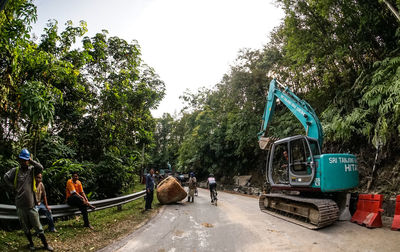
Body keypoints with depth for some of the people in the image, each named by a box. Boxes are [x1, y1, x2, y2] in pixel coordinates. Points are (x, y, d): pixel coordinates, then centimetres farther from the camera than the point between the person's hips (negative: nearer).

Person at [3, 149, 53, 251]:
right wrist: (14, 187, 4)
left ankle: (46, 244, 13)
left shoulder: (32, 169, -2)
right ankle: (31, 243, 34)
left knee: (38, 226, 3)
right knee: (25, 227, 16)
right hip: (20, 205, 2)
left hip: (31, 204, -2)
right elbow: (6, 177, 10)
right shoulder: (15, 171, 2)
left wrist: (31, 160, -14)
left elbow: (41, 168, -19)